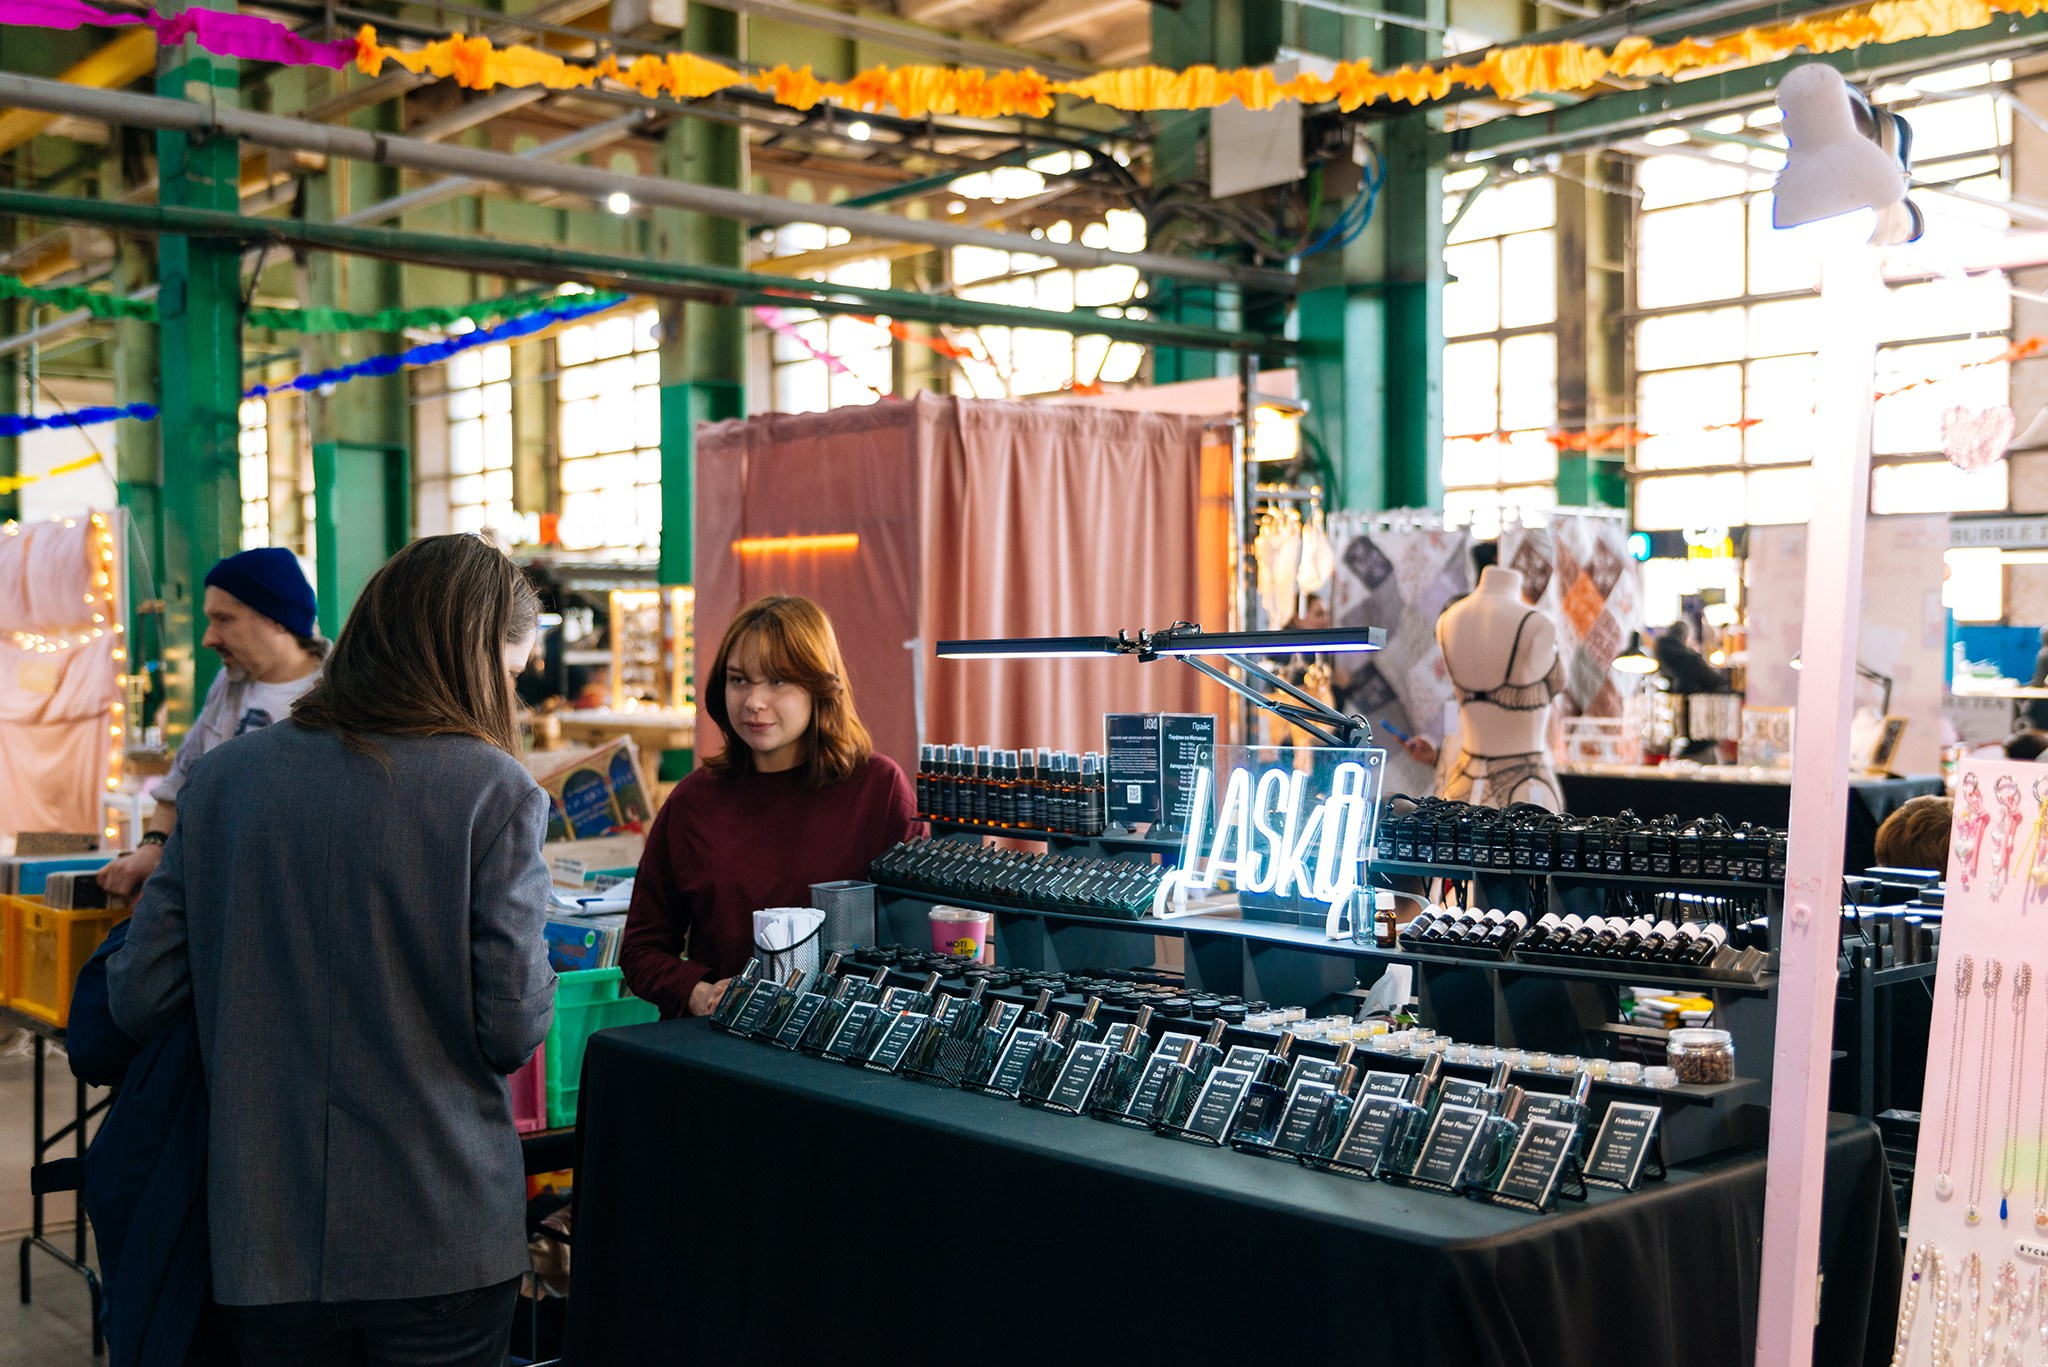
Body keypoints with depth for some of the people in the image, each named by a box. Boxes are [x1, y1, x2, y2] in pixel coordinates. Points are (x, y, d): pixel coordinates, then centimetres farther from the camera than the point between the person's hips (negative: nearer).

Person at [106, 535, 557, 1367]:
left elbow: (139, 999, 2)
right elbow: (515, 1027, -13)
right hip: (442, 1237, -3)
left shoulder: (223, 778, -1)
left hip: (262, 1235, 3)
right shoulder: (495, 791, -12)